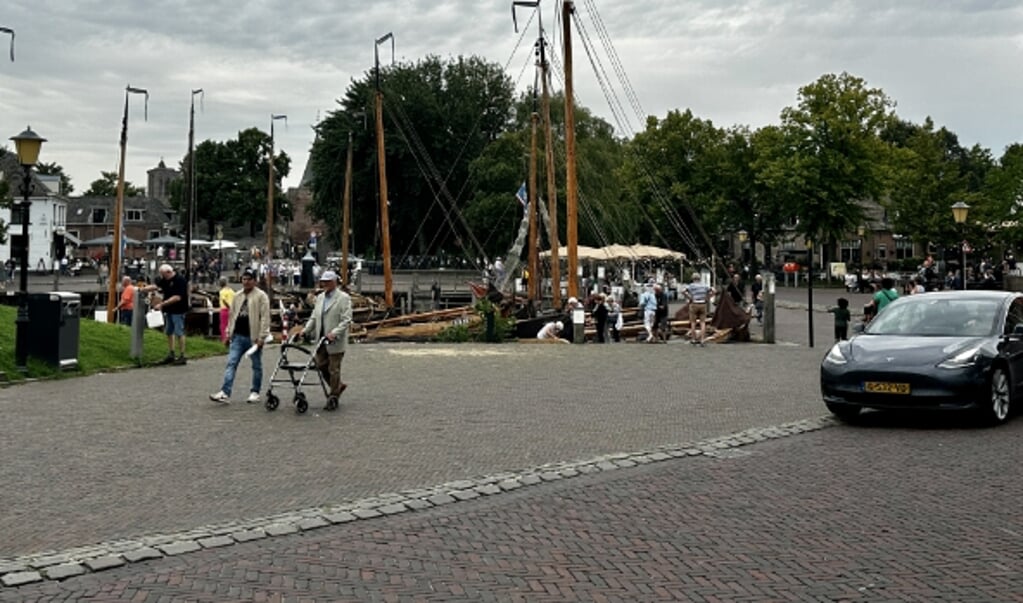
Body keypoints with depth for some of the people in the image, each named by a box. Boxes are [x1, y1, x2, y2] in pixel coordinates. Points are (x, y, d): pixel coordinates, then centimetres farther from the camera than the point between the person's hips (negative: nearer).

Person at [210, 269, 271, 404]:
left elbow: (265, 318, -12)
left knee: (256, 366, 8)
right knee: (231, 364, -3)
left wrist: (262, 337, -16)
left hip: (253, 337, -5)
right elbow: (232, 316, 19)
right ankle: (225, 393, -7)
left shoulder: (261, 296, -7)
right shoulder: (237, 296, 13)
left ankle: (255, 392, 19)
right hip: (237, 336, 5)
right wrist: (228, 334, 15)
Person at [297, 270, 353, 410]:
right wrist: (305, 329, 3)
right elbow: (314, 317, 18)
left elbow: (346, 320, -15)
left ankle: (333, 398, 11)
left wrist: (334, 333, -25)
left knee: (333, 369, 0)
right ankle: (339, 385, 31)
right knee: (321, 365, 11)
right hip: (321, 341, 7)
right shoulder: (320, 297, 14)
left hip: (335, 342, -7)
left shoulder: (343, 298, -8)